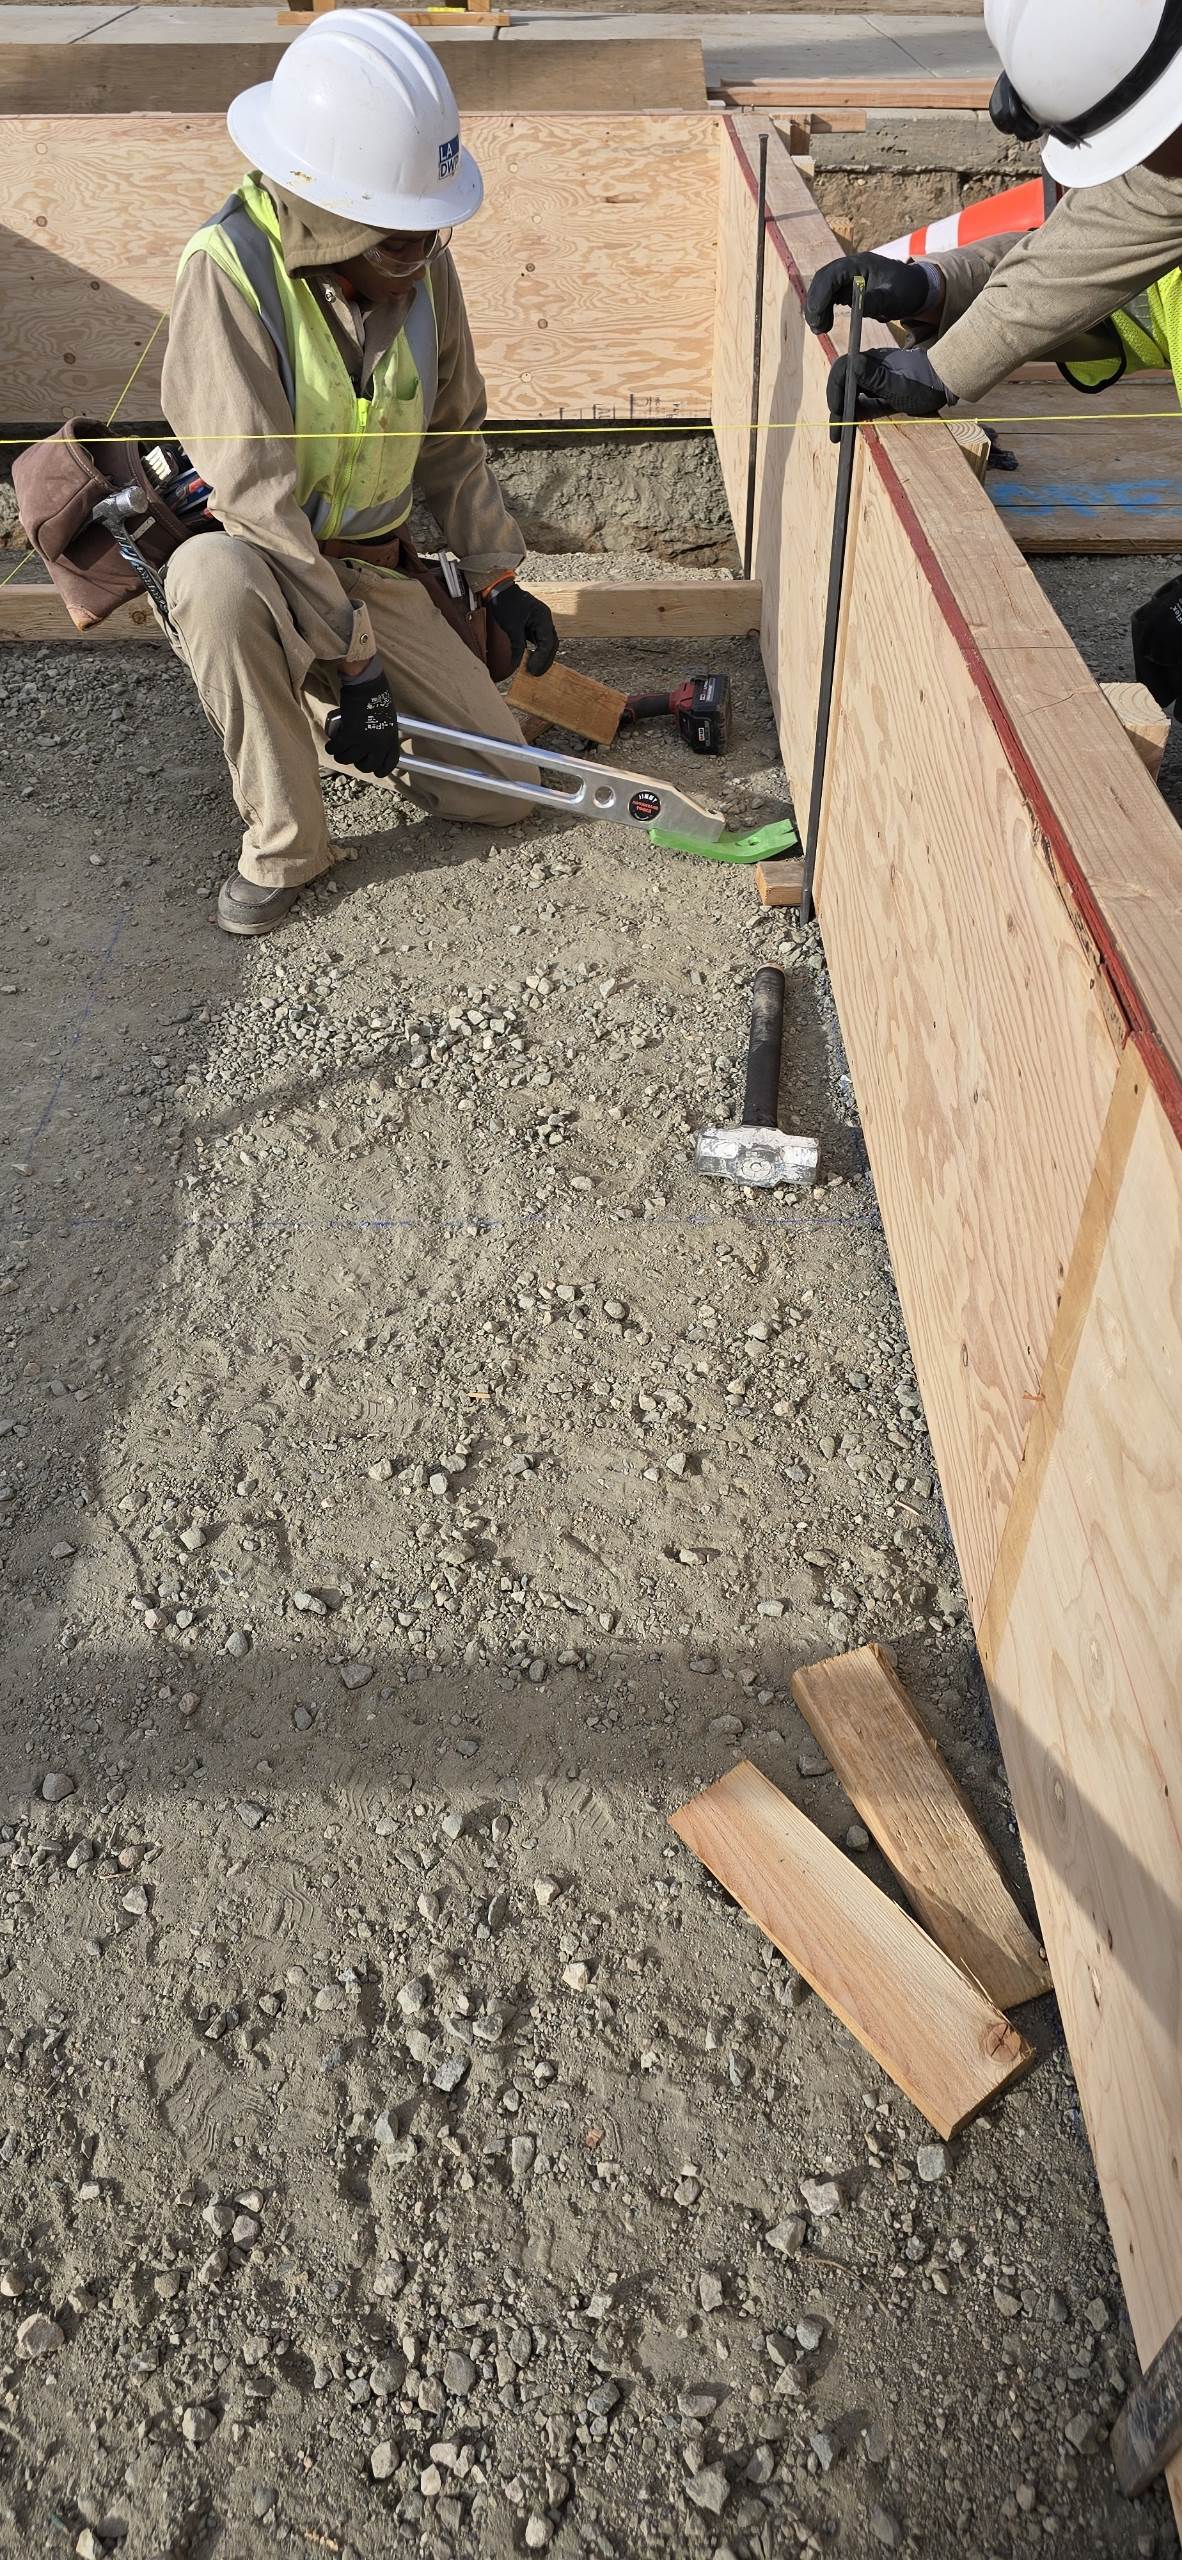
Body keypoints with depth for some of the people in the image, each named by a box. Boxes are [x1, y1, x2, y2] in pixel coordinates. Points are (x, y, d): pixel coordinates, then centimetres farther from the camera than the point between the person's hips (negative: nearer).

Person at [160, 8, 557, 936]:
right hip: (255, 563, -5)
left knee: (500, 787, -2)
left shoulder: (423, 268, -4)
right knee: (216, 575, -43)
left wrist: (497, 577, 5)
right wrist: (355, 663, -29)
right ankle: (285, 845, -22)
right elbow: (253, 494, -28)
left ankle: (310, 705, 22)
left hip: (371, 568, 5)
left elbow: (452, 440, 10)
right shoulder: (231, 269, -23)